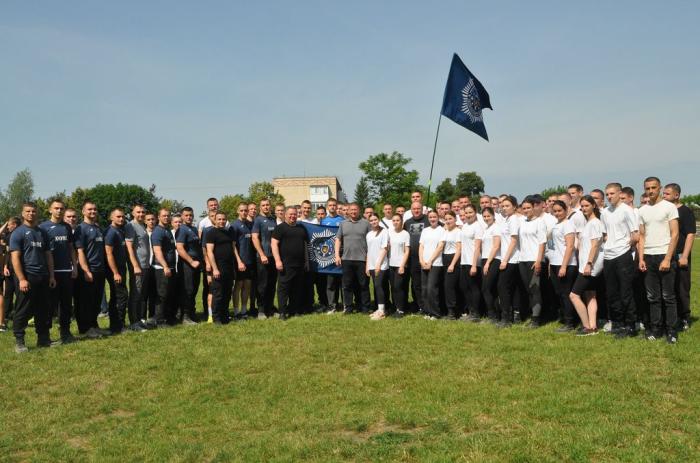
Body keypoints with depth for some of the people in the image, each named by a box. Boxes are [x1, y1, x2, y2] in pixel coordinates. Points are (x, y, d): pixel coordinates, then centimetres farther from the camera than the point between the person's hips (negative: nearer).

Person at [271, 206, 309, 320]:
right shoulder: (280, 228, 0)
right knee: (283, 287, -4)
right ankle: (282, 312, -1)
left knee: (297, 289, 8)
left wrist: (307, 261, 17)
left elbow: (305, 245, 22)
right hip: (286, 264, -6)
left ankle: (292, 310, 18)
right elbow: (274, 244, -8)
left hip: (300, 264, 6)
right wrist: (277, 260, -17)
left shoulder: (301, 228, 17)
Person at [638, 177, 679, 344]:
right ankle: (656, 328, 14)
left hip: (665, 256, -4)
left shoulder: (669, 207, -3)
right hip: (648, 257, 4)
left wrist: (667, 259, -14)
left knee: (668, 296, 0)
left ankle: (671, 330, 7)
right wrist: (641, 258, 4)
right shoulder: (642, 210, 11)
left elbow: (675, 235, -7)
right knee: (653, 297, 7)